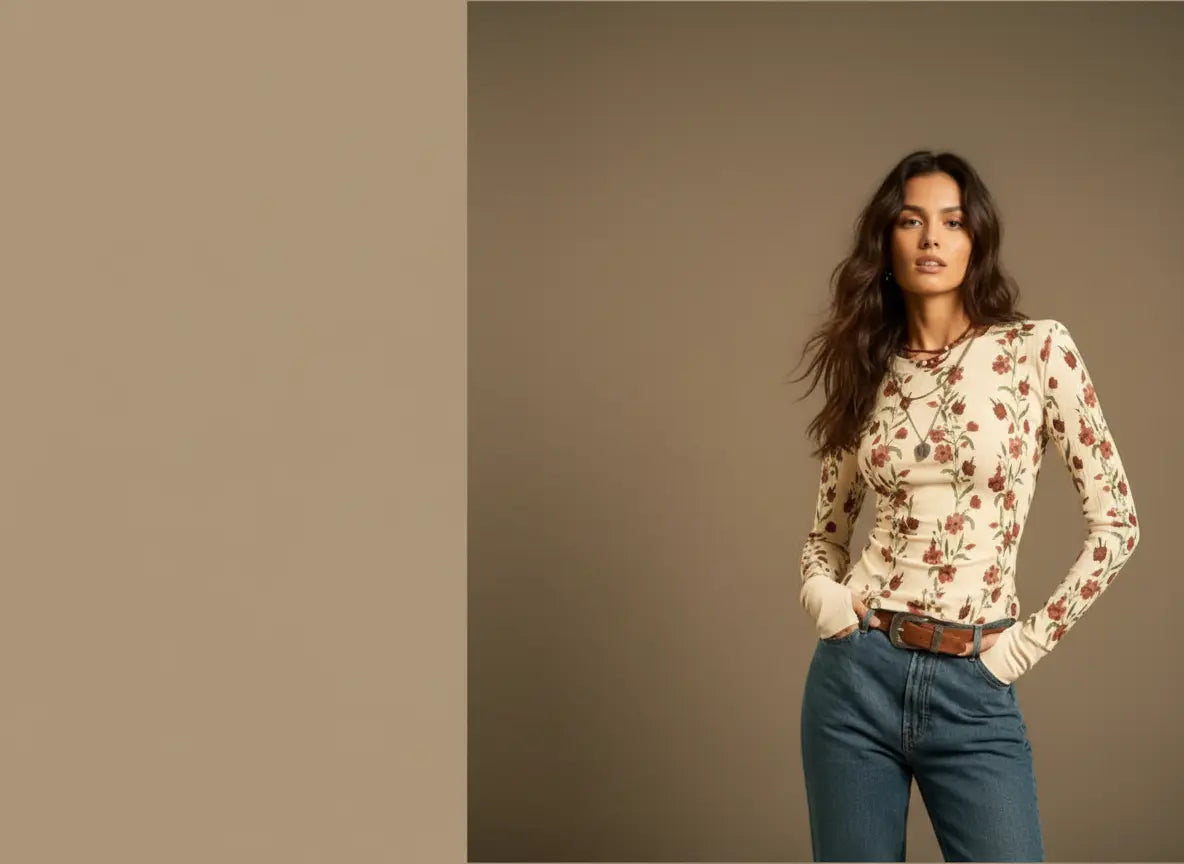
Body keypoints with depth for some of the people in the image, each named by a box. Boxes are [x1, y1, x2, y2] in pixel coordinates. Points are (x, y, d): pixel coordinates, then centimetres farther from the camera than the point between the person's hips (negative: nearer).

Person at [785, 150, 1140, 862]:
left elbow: (1117, 521, -1)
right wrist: (822, 591, -2)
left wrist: (1031, 641, -2)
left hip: (973, 689, -2)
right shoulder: (867, 372, 6)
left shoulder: (1038, 349, -3)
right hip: (857, 674, 3)